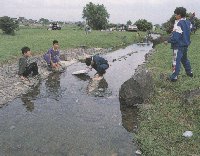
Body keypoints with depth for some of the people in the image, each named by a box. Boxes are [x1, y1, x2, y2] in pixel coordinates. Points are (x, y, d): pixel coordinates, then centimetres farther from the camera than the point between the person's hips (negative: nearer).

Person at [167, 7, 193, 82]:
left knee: (177, 61, -5)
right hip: (186, 45, 9)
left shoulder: (179, 24, -21)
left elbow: (175, 37, -23)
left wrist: (168, 41, -11)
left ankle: (174, 76, -2)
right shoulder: (187, 23, 5)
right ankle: (189, 72, 36)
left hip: (179, 45, -9)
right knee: (185, 59, 24)